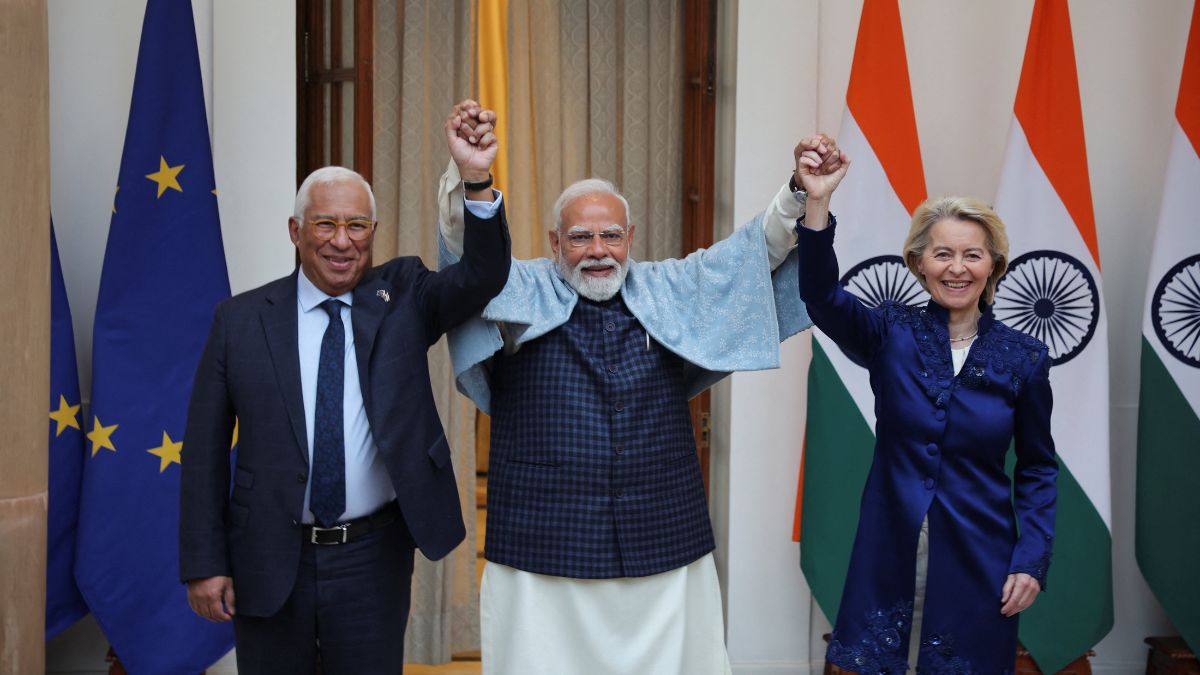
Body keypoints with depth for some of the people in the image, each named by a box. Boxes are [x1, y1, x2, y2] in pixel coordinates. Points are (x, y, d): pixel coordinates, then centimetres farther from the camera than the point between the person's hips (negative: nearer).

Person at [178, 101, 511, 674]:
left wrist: (475, 179, -30)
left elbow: (484, 276, -15)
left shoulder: (403, 297, 2)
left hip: (373, 561, 0)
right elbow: (205, 449, 0)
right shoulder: (240, 320, -1)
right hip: (267, 563, 0)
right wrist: (204, 564, -3)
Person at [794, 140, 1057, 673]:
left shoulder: (1023, 358, -2)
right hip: (889, 552, 0)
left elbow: (1037, 466, 5)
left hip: (978, 560, 0)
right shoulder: (891, 333, -4)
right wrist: (818, 202, -37)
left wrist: (1033, 559, -5)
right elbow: (822, 297, -23)